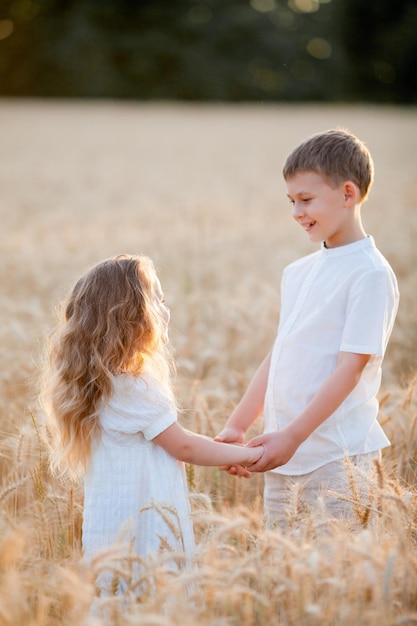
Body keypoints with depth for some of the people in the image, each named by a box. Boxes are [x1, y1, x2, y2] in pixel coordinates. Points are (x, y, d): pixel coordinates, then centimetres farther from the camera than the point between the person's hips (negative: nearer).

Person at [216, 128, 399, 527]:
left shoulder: (370, 274, -10)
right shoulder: (298, 273, 14)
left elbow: (351, 367, -15)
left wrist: (292, 437, -19)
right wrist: (236, 427, 13)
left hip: (337, 460, -7)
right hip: (283, 454, 7)